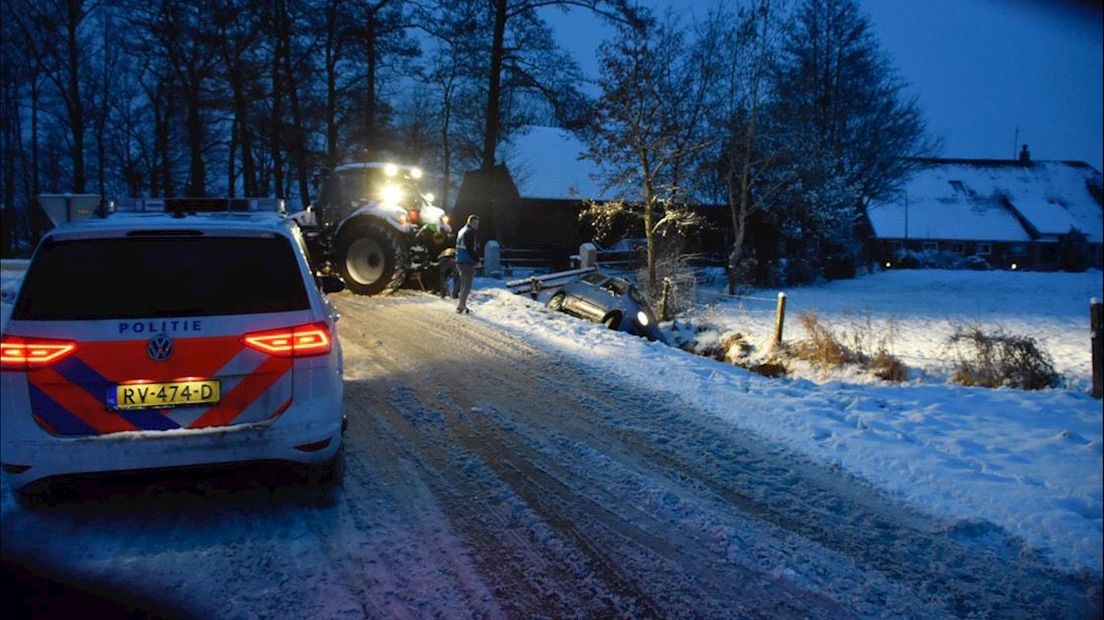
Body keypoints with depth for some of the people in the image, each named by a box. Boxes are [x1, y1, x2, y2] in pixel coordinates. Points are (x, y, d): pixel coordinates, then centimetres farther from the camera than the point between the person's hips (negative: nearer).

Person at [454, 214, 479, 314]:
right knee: (467, 286, -6)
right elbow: (470, 249, -19)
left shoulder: (461, 231, 18)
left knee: (464, 285, 16)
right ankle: (461, 306, -9)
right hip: (467, 262, -10)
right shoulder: (469, 232, -12)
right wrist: (476, 261, -14)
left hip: (459, 262, 10)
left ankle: (462, 305, 19)